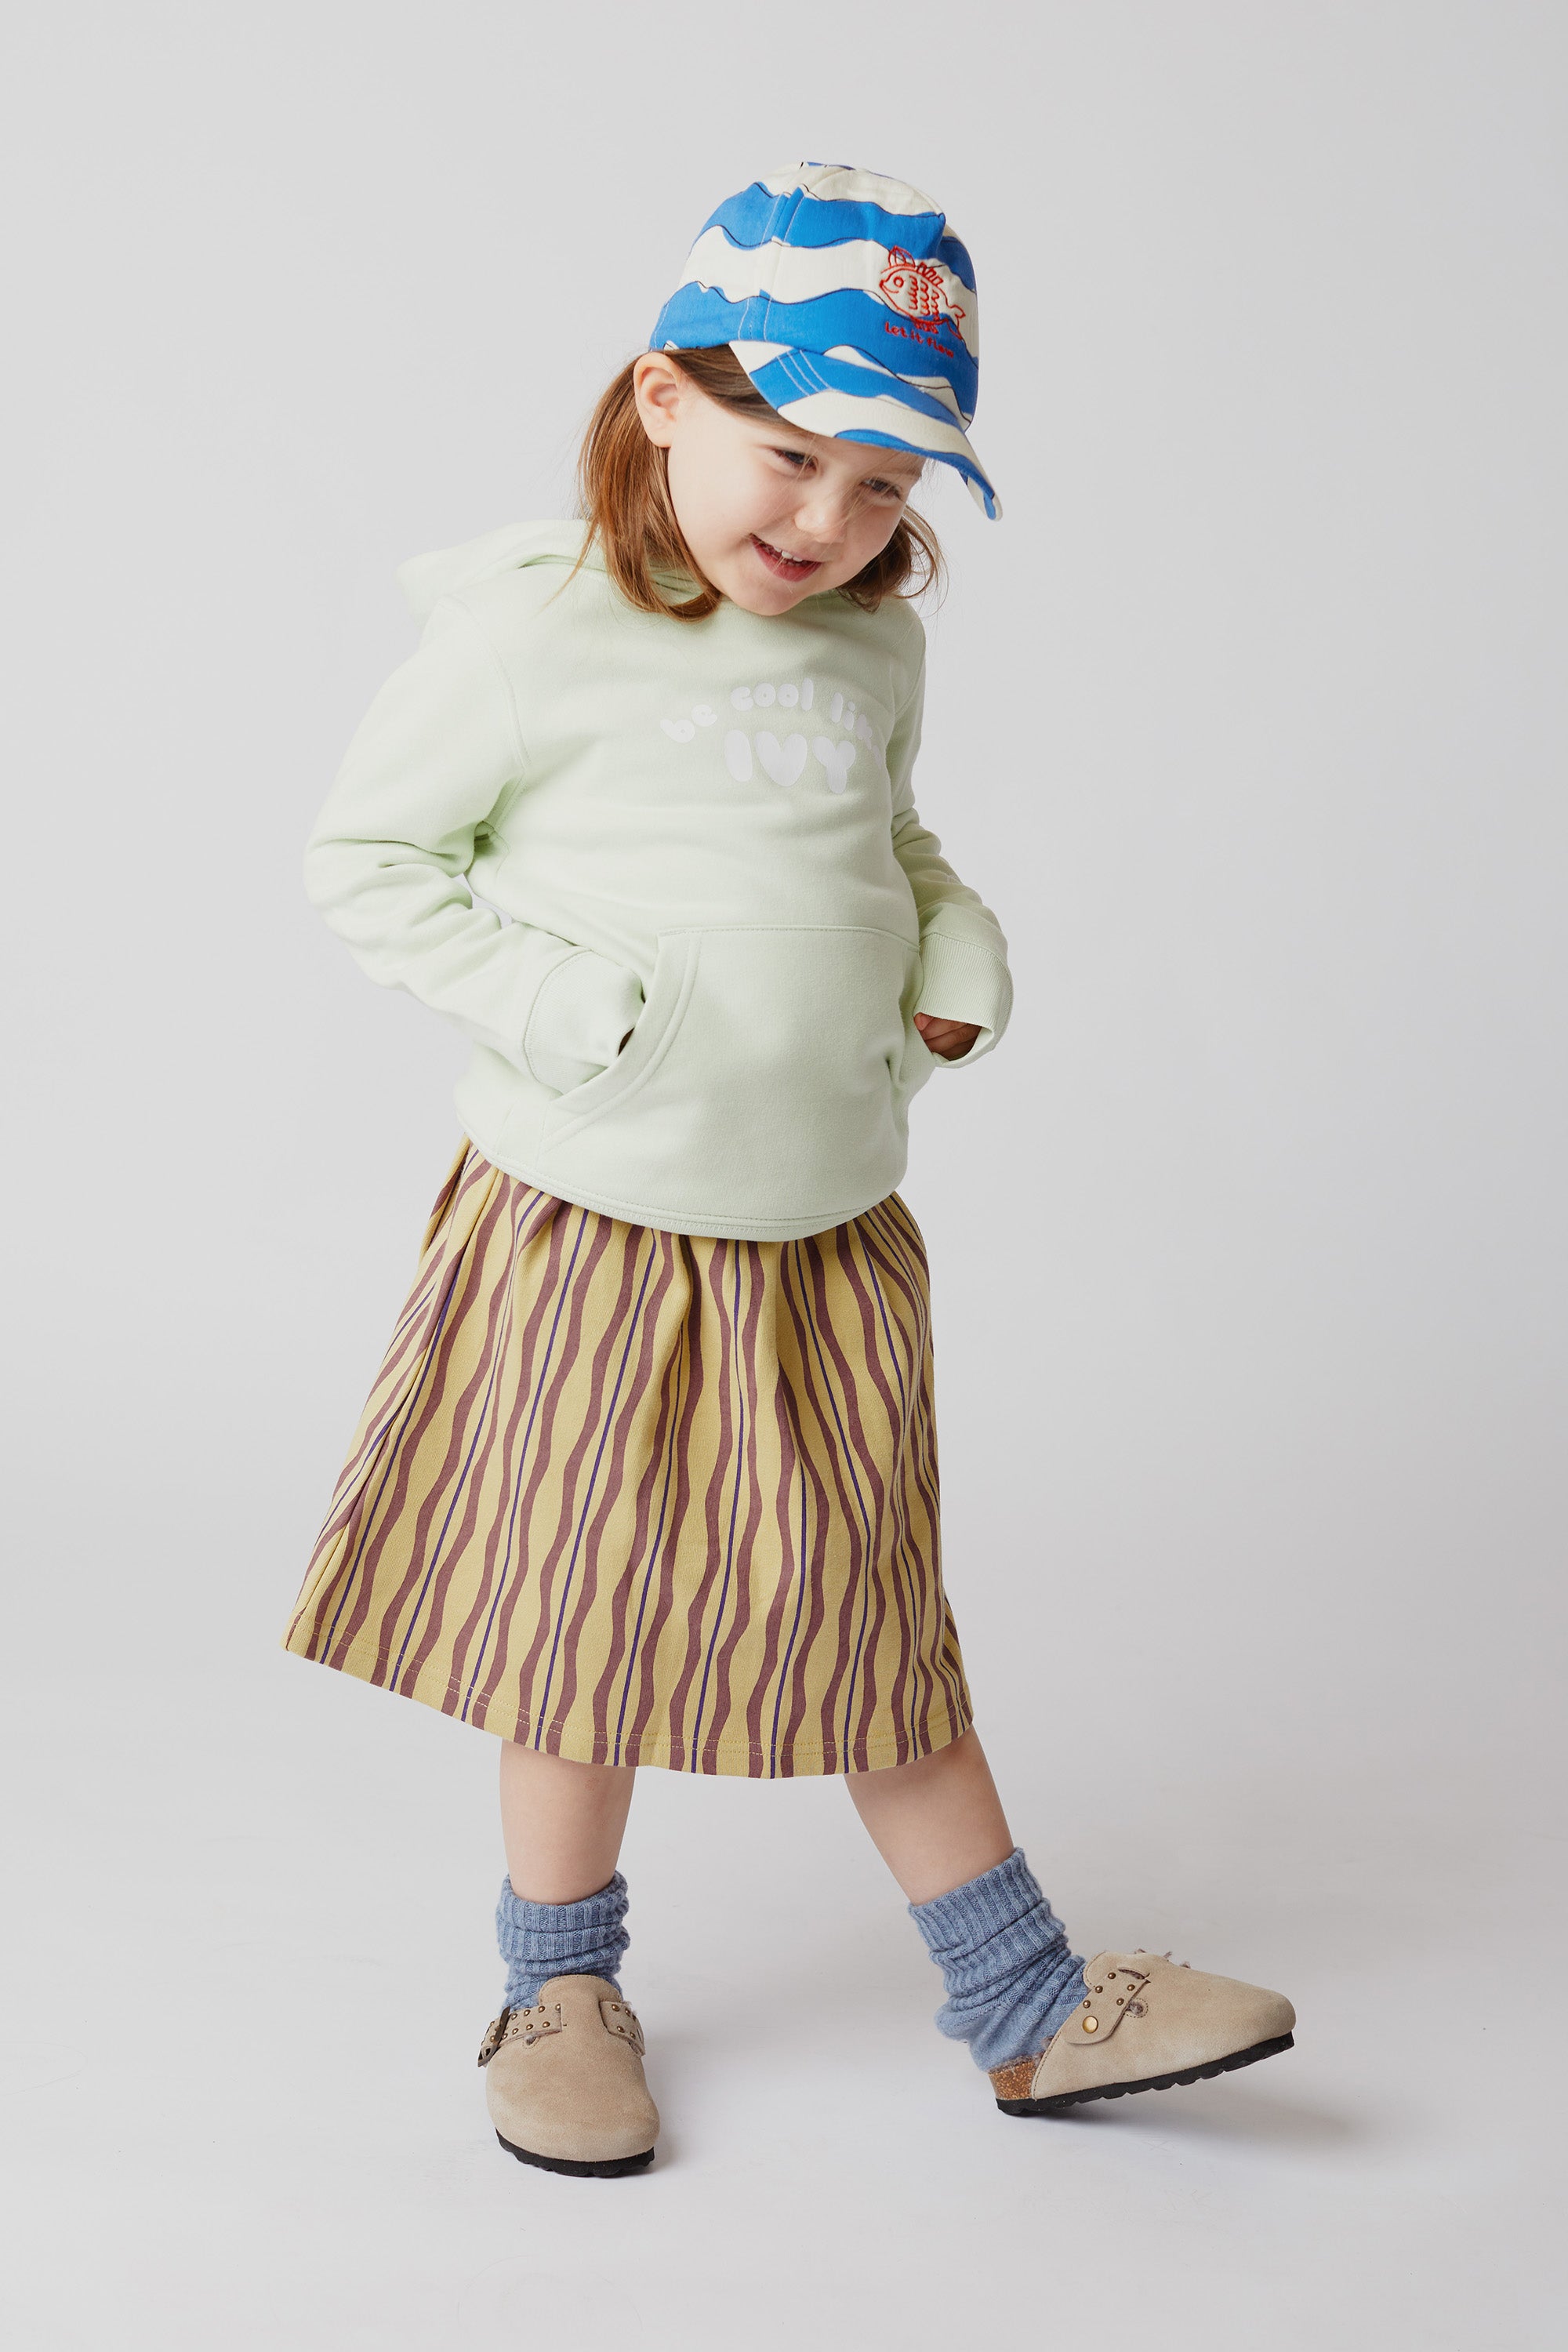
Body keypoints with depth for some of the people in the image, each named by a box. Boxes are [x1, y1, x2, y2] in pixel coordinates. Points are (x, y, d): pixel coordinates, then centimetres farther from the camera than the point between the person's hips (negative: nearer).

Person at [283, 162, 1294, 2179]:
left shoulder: (871, 645, 5)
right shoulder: (533, 636, -13)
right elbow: (363, 857, -8)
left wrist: (956, 947, 1)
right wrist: (558, 1006, -18)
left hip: (830, 1224, 5)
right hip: (592, 1230, -5)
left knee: (876, 1620, 15)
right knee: (582, 1619, 10)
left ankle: (1026, 2007, 26)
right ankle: (563, 1980, 33)